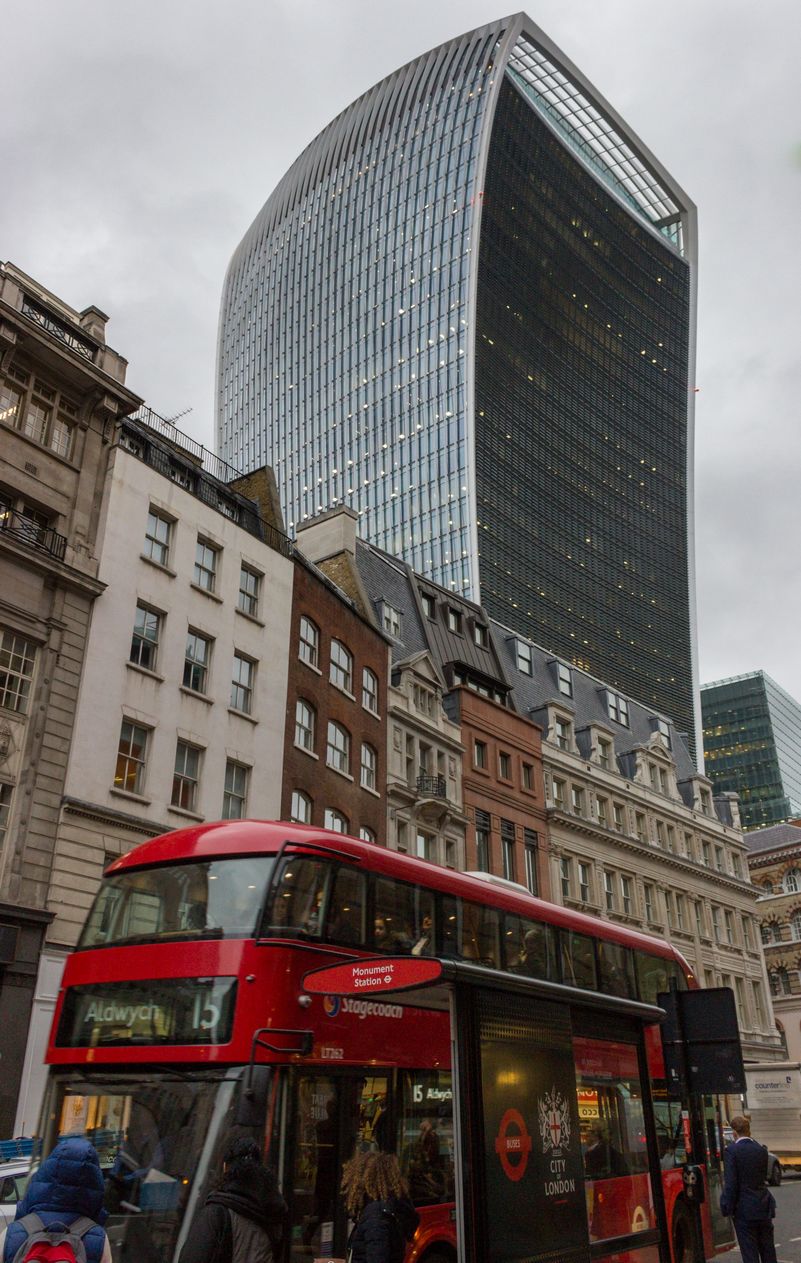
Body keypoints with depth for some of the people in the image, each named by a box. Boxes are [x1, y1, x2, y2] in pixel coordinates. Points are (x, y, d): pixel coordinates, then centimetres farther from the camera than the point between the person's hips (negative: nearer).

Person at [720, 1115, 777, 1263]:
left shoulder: (732, 1151, -14)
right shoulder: (761, 1149, 2)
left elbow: (730, 1184, -16)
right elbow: (763, 1177, 10)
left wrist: (728, 1207, -7)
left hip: (744, 1210, -5)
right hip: (764, 1208, 5)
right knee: (768, 1251, 17)